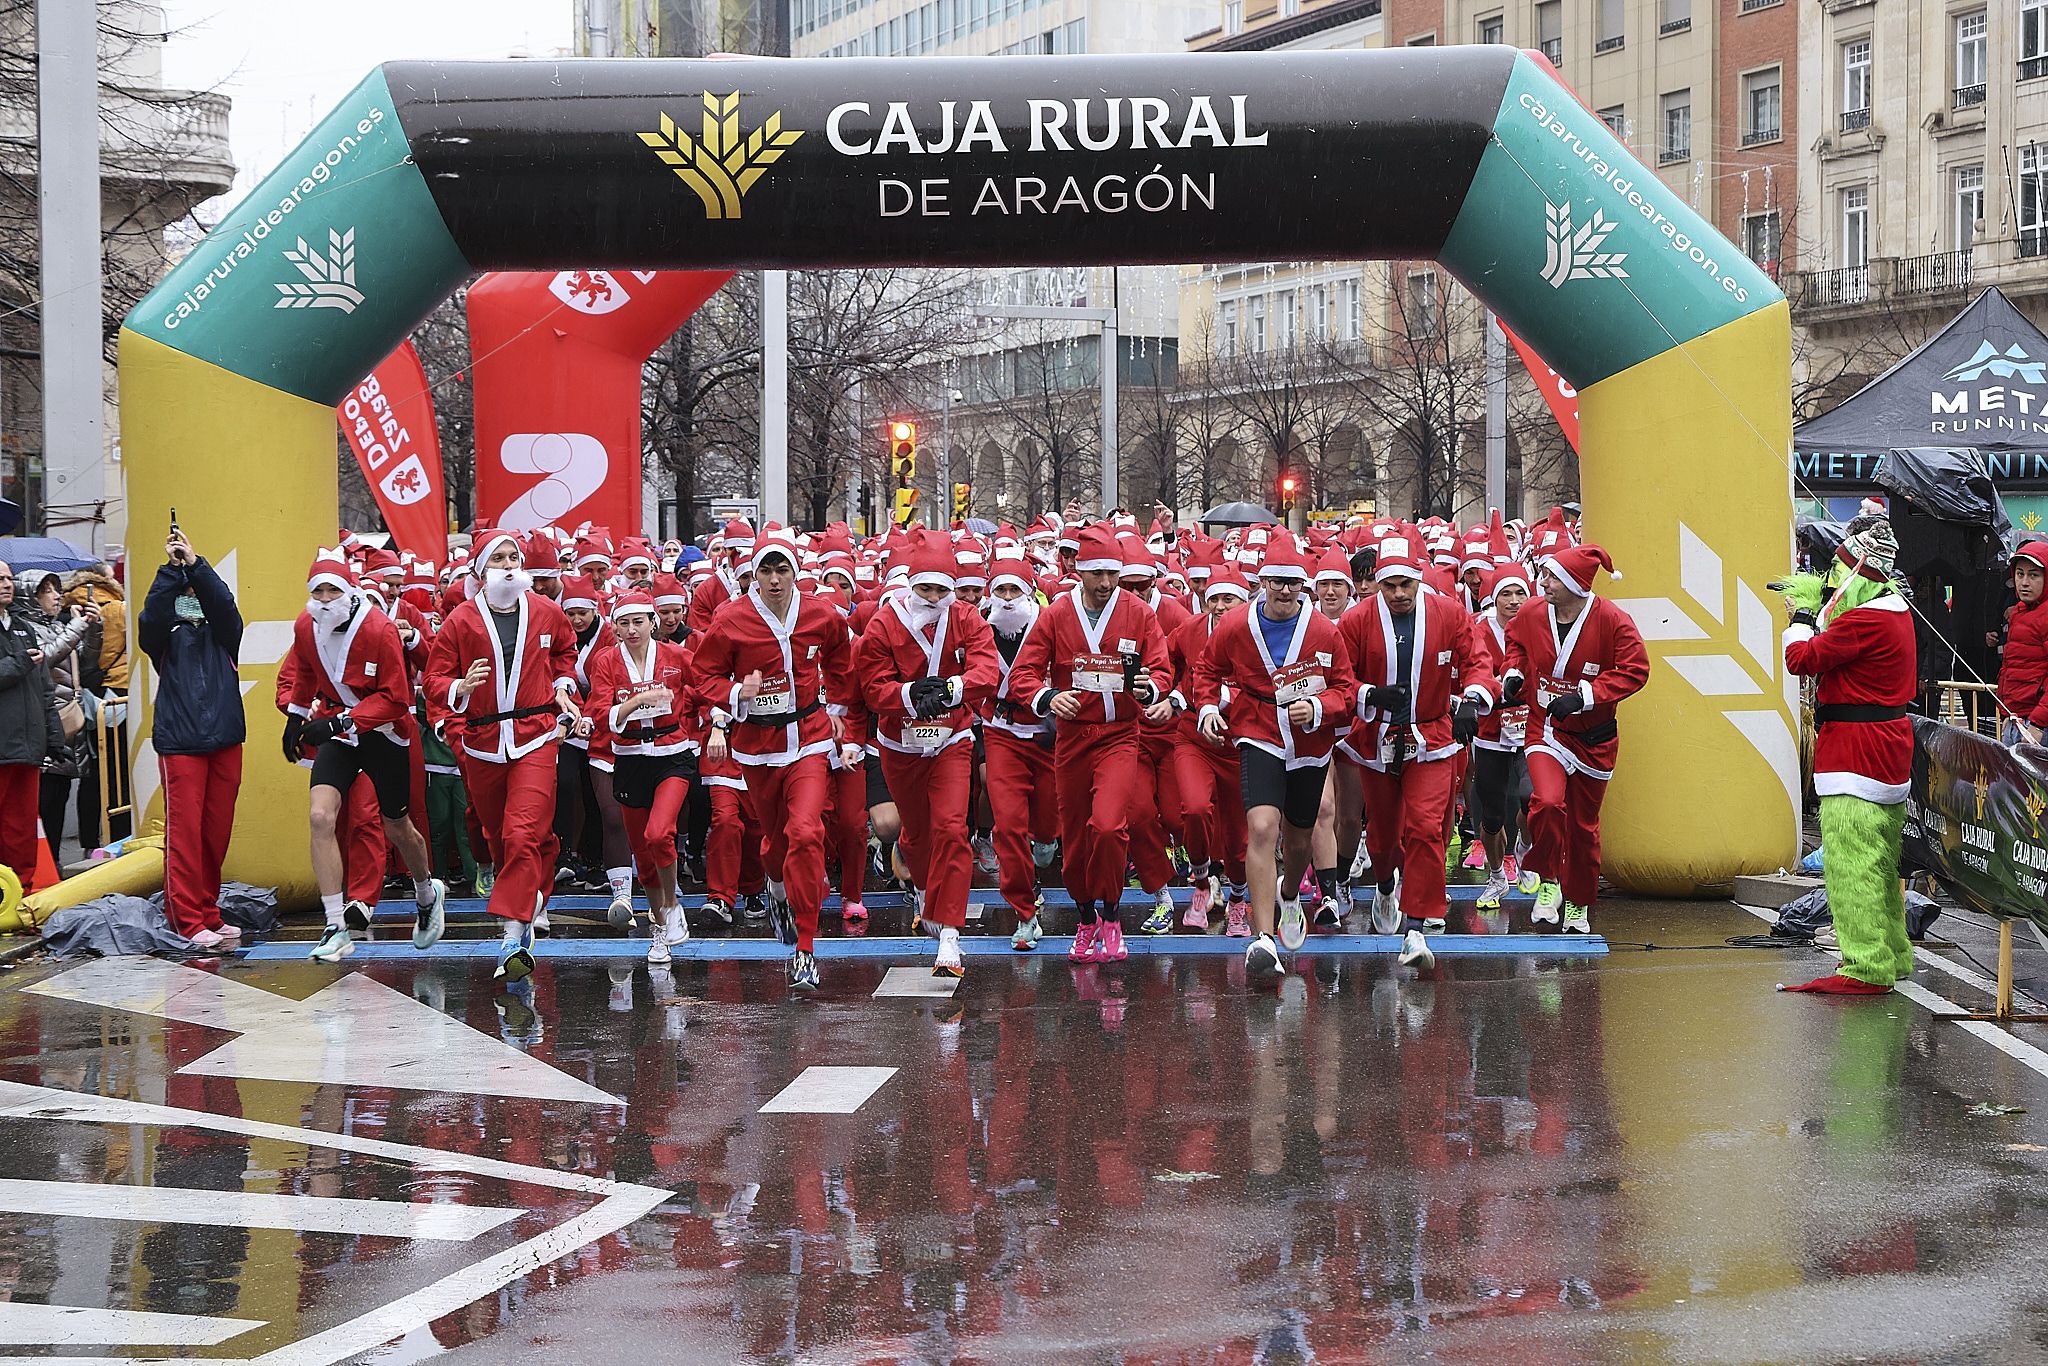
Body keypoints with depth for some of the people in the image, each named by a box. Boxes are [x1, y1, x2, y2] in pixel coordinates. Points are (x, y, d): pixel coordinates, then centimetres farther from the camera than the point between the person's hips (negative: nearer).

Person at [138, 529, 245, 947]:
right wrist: (171, 568, -17)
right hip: (179, 743, -3)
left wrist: (195, 564, -15)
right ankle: (188, 921, -7)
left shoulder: (222, 633, 13)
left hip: (225, 740, 3)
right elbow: (151, 616, -12)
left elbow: (225, 604, -6)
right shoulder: (166, 638, 9)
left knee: (217, 831, 5)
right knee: (184, 830, -7)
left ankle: (207, 912, 13)